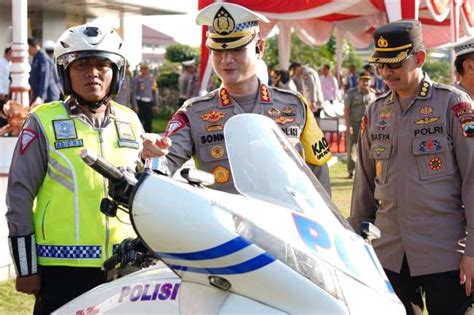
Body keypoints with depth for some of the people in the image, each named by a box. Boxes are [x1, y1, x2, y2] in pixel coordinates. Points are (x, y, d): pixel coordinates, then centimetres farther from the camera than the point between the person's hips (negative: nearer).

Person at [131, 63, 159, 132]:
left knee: (148, 122, 6)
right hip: (140, 103, -5)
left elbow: (155, 92, 16)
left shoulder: (152, 78, 11)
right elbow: (133, 93, -5)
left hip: (149, 103, 5)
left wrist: (156, 105, 12)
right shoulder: (137, 79, -4)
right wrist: (135, 105, -12)